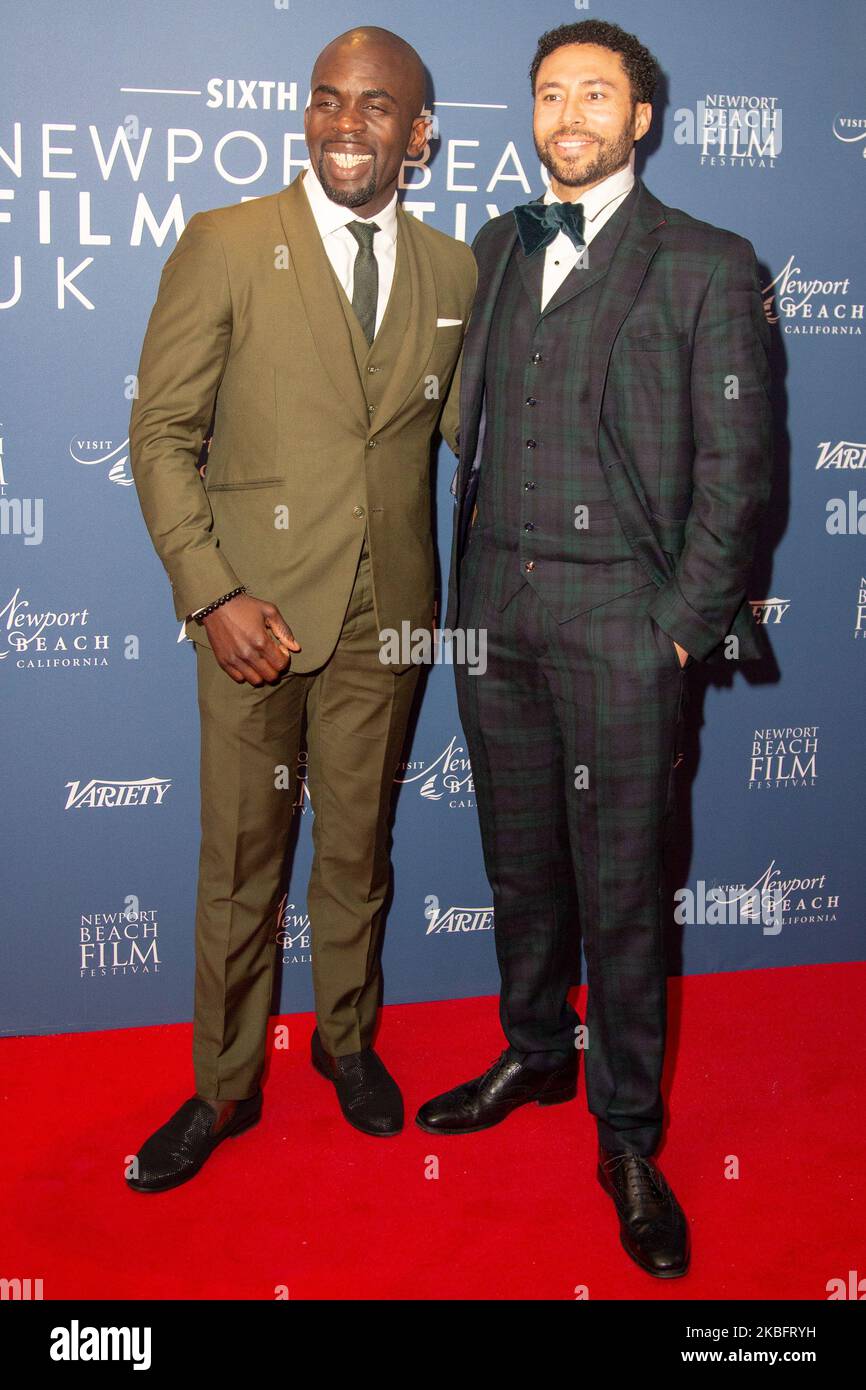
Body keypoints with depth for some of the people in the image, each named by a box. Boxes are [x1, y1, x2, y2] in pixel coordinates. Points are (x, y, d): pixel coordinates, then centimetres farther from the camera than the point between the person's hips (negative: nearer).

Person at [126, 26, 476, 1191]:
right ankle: (225, 1086, 27)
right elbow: (161, 432, -5)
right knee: (241, 856, 9)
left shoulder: (452, 272, 6)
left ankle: (347, 1038, 39)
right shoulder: (225, 246, -4)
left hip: (387, 614, 3)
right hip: (257, 607, -2)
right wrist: (212, 595, -14)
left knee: (358, 845, 16)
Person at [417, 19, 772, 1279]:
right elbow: (472, 425, 14)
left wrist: (684, 625, -9)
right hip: (495, 607, 5)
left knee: (622, 887, 1)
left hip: (619, 617, -4)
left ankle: (629, 1140, 16)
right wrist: (468, 583, 8)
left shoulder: (707, 266, 0)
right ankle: (536, 1055, 36)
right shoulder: (497, 249, 15)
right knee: (520, 860, 15)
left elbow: (736, 467, -3)